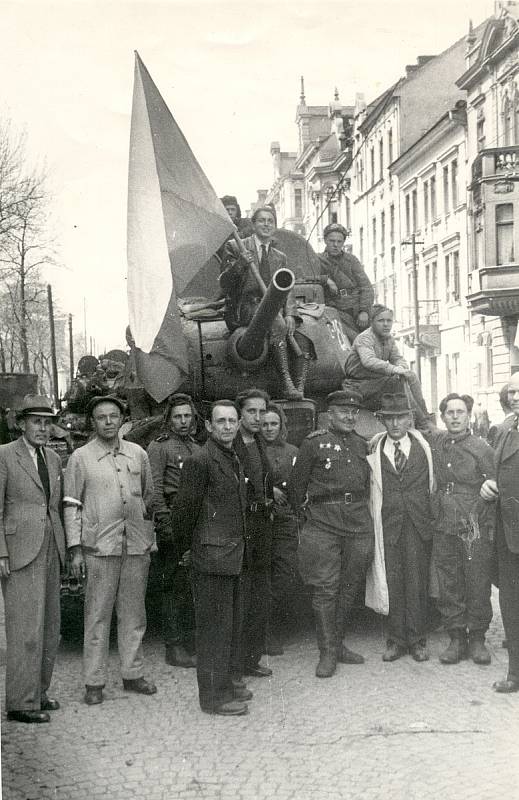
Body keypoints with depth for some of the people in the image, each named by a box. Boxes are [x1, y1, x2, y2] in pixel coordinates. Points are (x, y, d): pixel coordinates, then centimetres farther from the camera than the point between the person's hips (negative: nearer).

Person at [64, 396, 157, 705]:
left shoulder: (138, 454, 9)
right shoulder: (80, 457, 0)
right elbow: (72, 506, 1)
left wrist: (151, 538, 14)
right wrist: (75, 549, -5)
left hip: (137, 545, 3)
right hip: (100, 547, -3)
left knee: (134, 613, 10)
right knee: (98, 615, 0)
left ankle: (133, 674, 21)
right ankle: (94, 682, 8)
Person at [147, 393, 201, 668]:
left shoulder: (196, 449, 18)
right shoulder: (159, 447, -2)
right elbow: (154, 490, -9)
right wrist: (165, 524, -15)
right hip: (173, 523, -6)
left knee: (193, 586, 9)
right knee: (175, 586, -4)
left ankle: (190, 642, 17)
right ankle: (174, 647, 2)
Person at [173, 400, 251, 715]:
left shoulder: (235, 460, 15)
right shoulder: (200, 461, -14)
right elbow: (185, 508, -10)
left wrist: (243, 547, 17)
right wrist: (188, 547, -1)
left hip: (237, 555, 9)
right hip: (213, 556, -9)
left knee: (234, 622, 16)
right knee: (215, 626, -2)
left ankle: (230, 680, 28)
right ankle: (214, 695, 5)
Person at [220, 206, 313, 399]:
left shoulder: (280, 257, 20)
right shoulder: (235, 248, 7)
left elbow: (287, 289, 11)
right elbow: (224, 284, 0)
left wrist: (290, 314, -9)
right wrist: (240, 264, -19)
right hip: (245, 307, -5)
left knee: (302, 339, -20)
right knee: (277, 324, -35)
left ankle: (300, 390, -23)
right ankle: (286, 383, -39)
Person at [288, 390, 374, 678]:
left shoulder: (363, 445, 13)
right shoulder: (314, 443, 0)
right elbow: (297, 484, 4)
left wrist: (363, 512, 15)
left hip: (359, 526, 4)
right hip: (323, 525, -4)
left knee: (350, 587, 9)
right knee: (326, 588, -4)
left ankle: (338, 643, 22)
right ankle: (327, 652, 3)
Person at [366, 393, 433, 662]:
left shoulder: (424, 446, 6)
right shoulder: (374, 449, 4)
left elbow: (432, 485, 14)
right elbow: (373, 491, 9)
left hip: (419, 524, 0)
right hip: (388, 524, 0)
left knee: (417, 582, 1)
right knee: (392, 582, 1)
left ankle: (417, 640, 11)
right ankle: (396, 640, 11)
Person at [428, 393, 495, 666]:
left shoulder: (481, 448, -2)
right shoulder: (434, 441, 8)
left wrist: (491, 530, -7)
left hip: (474, 529, -3)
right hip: (443, 528, 3)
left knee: (478, 586, 1)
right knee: (448, 588, 5)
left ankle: (477, 639, 13)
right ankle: (457, 639, 15)